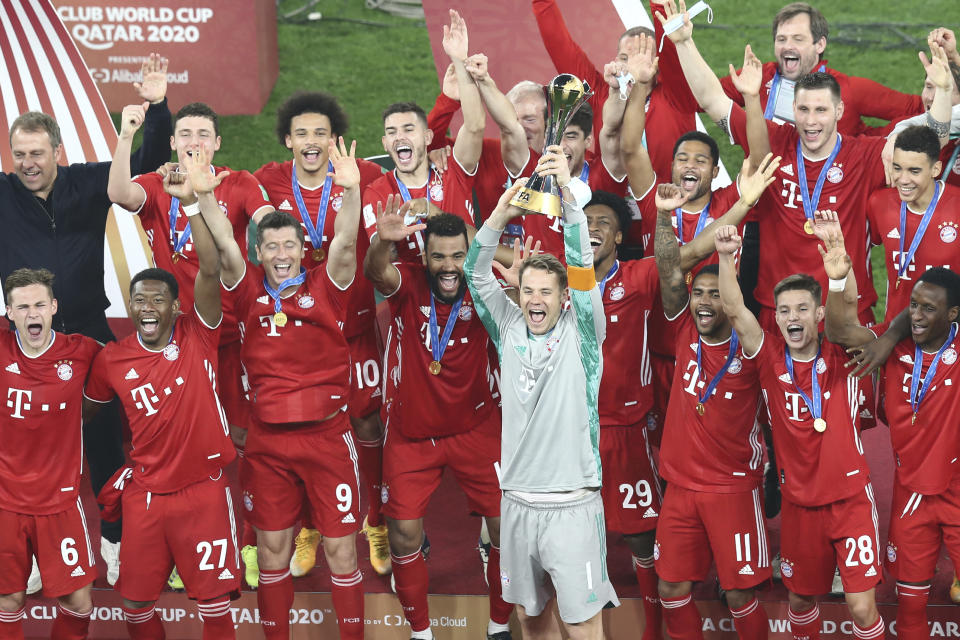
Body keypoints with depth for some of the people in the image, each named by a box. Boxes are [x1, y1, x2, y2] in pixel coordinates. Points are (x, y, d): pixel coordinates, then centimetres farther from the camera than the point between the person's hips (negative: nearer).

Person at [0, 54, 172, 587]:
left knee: (104, 442, 9)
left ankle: (116, 540, 24)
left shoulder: (88, 183, -4)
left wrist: (156, 109, -13)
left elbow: (148, 162, -1)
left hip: (90, 337, 0)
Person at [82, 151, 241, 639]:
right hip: (145, 494, 3)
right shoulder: (111, 359, 0)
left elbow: (210, 270, -20)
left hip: (204, 489, -3)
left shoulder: (197, 338, -6)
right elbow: (88, 408, 18)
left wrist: (194, 202, -28)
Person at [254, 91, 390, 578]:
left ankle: (376, 524, 25)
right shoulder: (270, 182, -3)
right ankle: (308, 530, 24)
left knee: (368, 423, 6)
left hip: (354, 322, -1)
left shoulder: (362, 177, -6)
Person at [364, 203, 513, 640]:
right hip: (411, 434, 0)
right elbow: (377, 274, -31)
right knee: (404, 534, 0)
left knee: (508, 525, -3)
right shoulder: (408, 284, -11)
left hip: (474, 430, 0)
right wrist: (383, 241, -55)